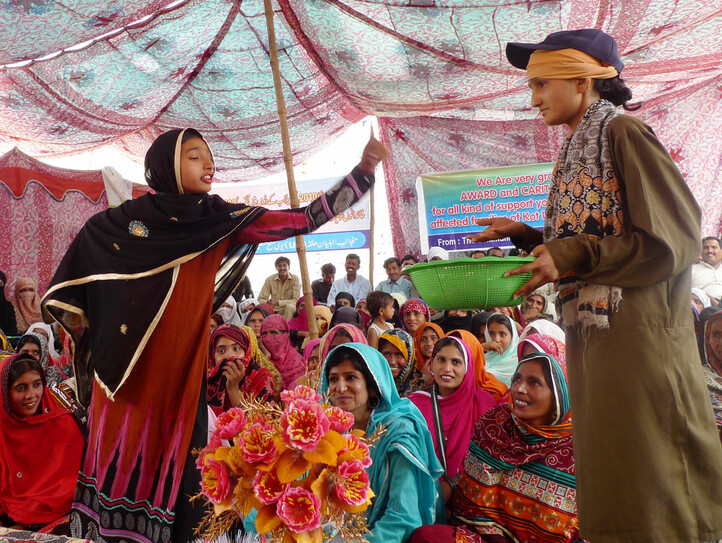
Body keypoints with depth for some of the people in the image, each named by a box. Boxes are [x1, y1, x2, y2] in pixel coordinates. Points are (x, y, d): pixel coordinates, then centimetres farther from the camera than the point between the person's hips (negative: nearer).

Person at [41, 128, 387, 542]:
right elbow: (67, 293, 6)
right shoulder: (118, 223, -2)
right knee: (118, 462, 2)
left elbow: (305, 219, -3)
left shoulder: (220, 219, 2)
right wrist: (95, 342, 6)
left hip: (183, 373, 1)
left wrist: (365, 169, -7)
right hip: (125, 373, -1)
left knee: (176, 469, 1)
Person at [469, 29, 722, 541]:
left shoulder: (623, 133, -7)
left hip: (637, 328, -9)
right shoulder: (578, 151, 18)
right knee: (611, 487, 12)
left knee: (647, 476, -3)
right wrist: (529, 236, 11)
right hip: (592, 332, 9)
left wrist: (573, 255, -18)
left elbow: (674, 238, -14)